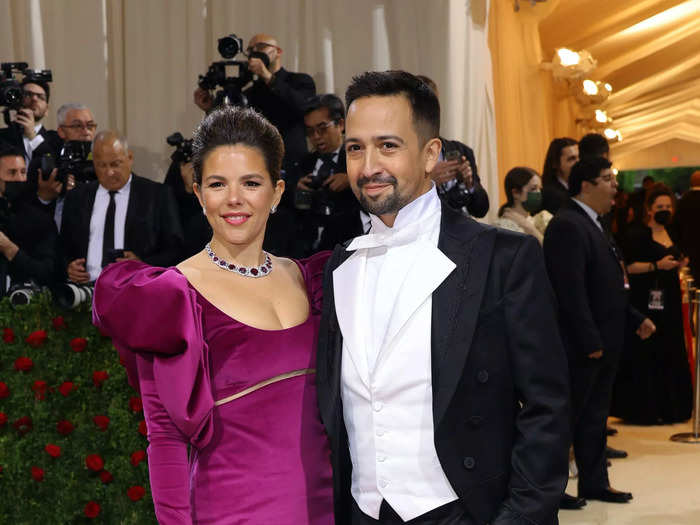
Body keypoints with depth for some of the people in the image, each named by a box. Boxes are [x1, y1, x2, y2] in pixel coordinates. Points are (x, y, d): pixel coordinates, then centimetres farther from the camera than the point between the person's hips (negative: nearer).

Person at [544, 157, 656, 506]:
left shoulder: (592, 224, 15)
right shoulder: (567, 225, -18)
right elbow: (572, 290, -23)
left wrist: (636, 319, 15)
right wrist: (590, 341, -23)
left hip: (603, 342, 10)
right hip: (581, 345, -10)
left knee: (595, 415, 16)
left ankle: (595, 482, 26)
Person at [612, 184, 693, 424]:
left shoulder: (671, 235, 17)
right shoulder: (637, 235, -6)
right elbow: (629, 267, -13)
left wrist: (679, 264, 7)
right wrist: (657, 265, -21)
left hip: (669, 302, 7)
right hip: (645, 302, -7)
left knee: (670, 354, 7)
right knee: (645, 356, -8)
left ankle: (667, 408, 13)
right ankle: (643, 409, -2)